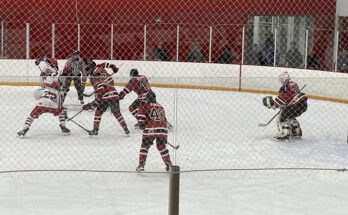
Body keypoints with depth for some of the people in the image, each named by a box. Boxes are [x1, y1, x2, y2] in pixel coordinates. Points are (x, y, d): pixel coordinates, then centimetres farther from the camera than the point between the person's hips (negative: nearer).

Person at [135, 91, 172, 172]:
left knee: (145, 146, 9)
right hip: (163, 130, 4)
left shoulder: (144, 106, 7)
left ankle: (141, 164, 1)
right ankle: (169, 164, 19)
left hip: (150, 130, -4)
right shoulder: (160, 107, 24)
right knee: (162, 147, 20)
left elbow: (141, 116, -5)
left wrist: (142, 124, 8)